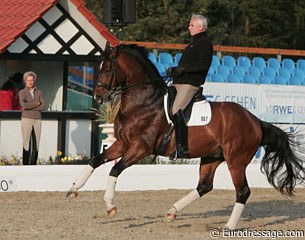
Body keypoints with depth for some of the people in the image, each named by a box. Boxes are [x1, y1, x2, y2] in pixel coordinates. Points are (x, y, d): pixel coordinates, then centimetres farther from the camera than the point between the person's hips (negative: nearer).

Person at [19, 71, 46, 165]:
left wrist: (30, 107, -11)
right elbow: (24, 105, -17)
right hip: (26, 120, -3)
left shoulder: (39, 92, 11)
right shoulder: (22, 92, 1)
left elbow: (43, 106, -2)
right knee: (26, 144, -7)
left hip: (37, 120, 3)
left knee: (36, 145, 0)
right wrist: (37, 103, -8)